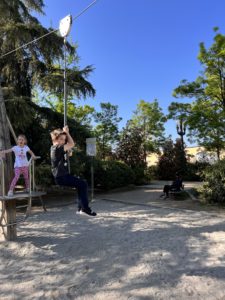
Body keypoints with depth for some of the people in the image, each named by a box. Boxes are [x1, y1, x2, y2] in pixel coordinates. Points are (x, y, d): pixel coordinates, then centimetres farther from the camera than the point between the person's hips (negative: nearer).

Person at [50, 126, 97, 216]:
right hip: (61, 177, -10)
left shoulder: (58, 148, 13)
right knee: (83, 184, -13)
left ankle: (81, 208, 15)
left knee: (81, 184, 13)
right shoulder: (56, 148, -16)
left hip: (64, 175, 10)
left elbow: (70, 144, 21)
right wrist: (66, 132, -8)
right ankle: (85, 208, -5)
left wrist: (66, 133, 11)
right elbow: (72, 144, -17)